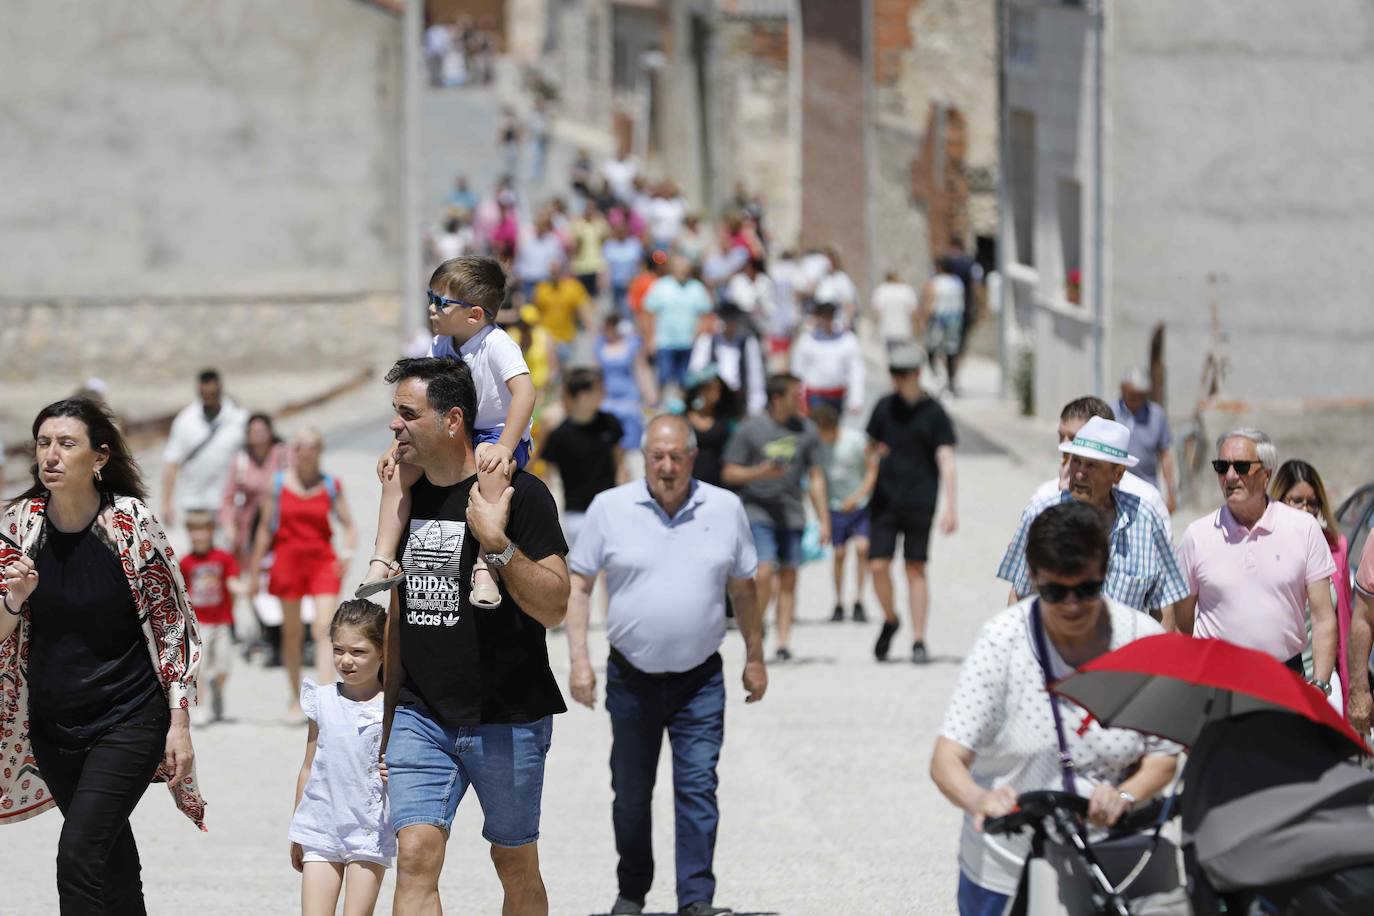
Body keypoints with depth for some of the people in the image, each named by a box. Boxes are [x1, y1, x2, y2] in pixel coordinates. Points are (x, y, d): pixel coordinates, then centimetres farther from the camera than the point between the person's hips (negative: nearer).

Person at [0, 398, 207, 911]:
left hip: (128, 719, -5)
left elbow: (171, 627, -6)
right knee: (114, 860, 16)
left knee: (79, 855, -18)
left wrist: (179, 724, -10)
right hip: (52, 723, 5)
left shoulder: (131, 523, -13)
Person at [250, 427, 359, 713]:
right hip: (288, 560, 1)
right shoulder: (278, 484, 3)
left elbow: (348, 525, 6)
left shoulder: (331, 485, 4)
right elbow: (265, 528, 7)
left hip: (322, 561, -1)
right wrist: (254, 570, 7)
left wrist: (347, 553, -13)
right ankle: (295, 701, 21)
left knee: (323, 629, -14)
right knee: (292, 633, 8)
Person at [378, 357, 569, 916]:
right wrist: (386, 722, 20)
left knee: (515, 866, 8)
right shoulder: (408, 498, 10)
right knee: (415, 855, -11)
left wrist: (496, 543, -28)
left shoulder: (519, 495, -9)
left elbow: (553, 607, -16)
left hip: (507, 720, -4)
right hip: (421, 717, 4)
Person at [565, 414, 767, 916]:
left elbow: (742, 589, 11)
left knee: (698, 787, -9)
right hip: (632, 679, 0)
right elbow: (577, 584, 1)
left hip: (700, 681, 0)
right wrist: (578, 659, -7)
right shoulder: (610, 508, -3)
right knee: (631, 794, 10)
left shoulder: (725, 508, 2)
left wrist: (755, 658, 13)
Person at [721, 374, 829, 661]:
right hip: (757, 511, -3)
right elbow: (729, 473, 2)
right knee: (765, 573, -16)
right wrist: (760, 473, -16)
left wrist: (824, 520, 10)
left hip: (792, 515, 3)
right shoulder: (750, 429, -2)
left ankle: (783, 641, 7)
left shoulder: (806, 430, 8)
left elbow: (816, 478, 13)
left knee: (788, 580, 2)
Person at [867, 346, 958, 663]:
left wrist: (950, 507, -15)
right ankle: (889, 620, 20)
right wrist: (875, 450, -3)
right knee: (878, 565, -5)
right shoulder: (885, 407, 9)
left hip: (919, 501, -3)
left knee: (915, 569, -1)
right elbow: (871, 443, 23)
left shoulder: (933, 413, -3)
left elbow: (946, 461, -7)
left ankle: (918, 641, 4)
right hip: (884, 500, 3)